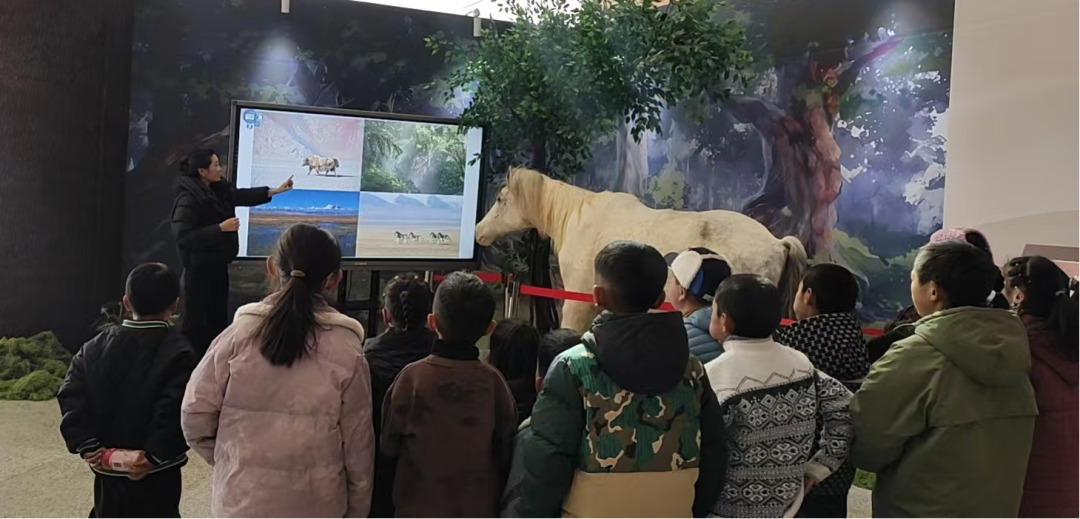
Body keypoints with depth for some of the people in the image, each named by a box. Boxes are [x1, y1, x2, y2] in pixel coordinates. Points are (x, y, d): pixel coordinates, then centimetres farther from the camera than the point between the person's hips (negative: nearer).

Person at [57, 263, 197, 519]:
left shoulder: (94, 347, 3)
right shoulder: (179, 353, -15)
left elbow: (71, 397, -4)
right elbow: (177, 412, -25)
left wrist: (87, 445, -8)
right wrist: (155, 455, -19)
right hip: (156, 475, -5)